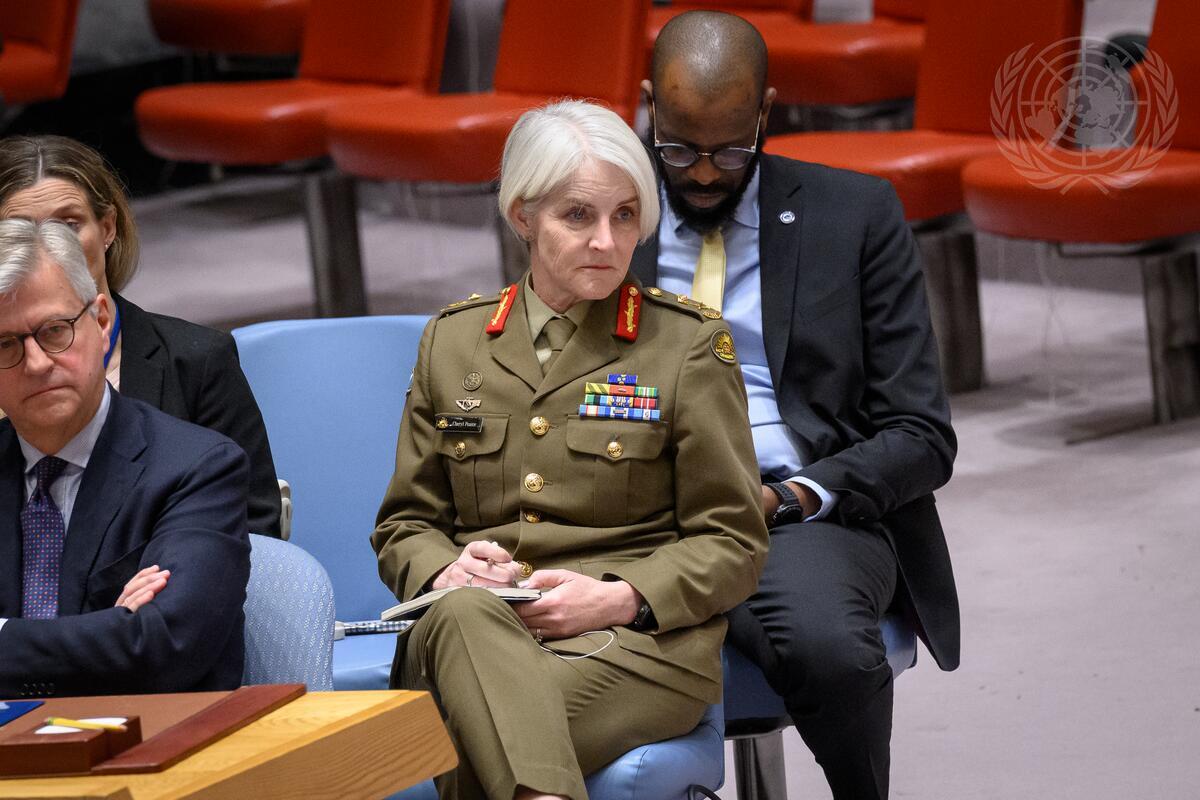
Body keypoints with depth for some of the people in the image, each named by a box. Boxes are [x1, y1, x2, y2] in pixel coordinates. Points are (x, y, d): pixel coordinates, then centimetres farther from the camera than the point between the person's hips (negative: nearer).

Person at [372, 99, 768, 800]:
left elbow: (733, 544, 6)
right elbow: (406, 524, 20)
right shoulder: (453, 340, 17)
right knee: (464, 613, -40)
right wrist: (445, 570, -5)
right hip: (474, 628, 3)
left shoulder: (690, 343, 8)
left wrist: (618, 597, -13)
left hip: (638, 641, -2)